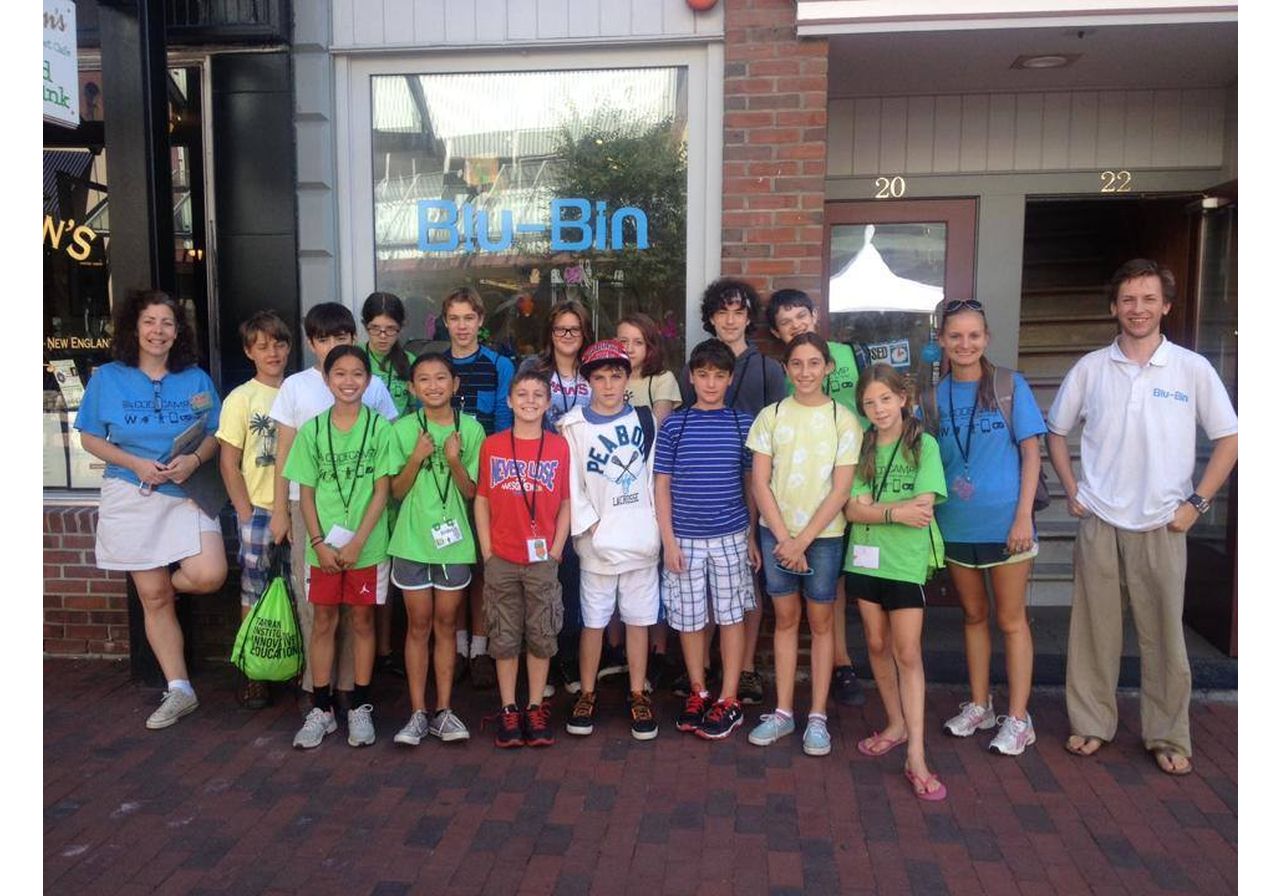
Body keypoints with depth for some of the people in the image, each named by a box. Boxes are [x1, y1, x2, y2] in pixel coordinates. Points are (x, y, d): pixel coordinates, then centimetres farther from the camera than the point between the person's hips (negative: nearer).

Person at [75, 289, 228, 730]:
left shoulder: (196, 379, 3)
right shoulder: (108, 378, 1)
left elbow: (215, 436, 6)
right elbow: (90, 438, 3)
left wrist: (193, 460, -15)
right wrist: (137, 464, -12)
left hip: (186, 493, 0)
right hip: (132, 496, 0)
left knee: (209, 575, -20)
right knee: (153, 598, 4)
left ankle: (162, 582, 16)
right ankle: (179, 690, 16)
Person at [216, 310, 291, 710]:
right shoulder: (241, 398, -2)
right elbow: (228, 462, -2)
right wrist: (246, 512, -7)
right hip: (259, 510, -2)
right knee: (255, 595, 4)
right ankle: (253, 674, 16)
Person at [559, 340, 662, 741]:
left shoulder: (644, 418, 5)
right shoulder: (572, 425, -2)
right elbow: (571, 485, -5)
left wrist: (657, 522, 4)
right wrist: (594, 528, -9)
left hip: (642, 538, 2)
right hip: (598, 542, -2)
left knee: (639, 619, 9)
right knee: (593, 621, 7)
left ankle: (638, 694, 21)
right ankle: (587, 694, 21)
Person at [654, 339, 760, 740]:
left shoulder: (742, 424, 2)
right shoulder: (674, 426, 0)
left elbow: (750, 483, 6)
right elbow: (661, 485, 2)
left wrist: (753, 537, 5)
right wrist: (668, 539, -4)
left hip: (731, 537, 0)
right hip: (685, 538, 0)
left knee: (731, 616, 6)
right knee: (689, 619, 8)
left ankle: (729, 700, 17)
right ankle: (698, 693, 26)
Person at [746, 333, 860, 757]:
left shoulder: (842, 419, -4)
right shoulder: (771, 416, 1)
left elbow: (840, 489, -7)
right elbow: (760, 483, -1)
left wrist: (803, 540, -12)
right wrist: (784, 538, -8)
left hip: (823, 534, -1)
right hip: (777, 531, 2)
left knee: (820, 622, 7)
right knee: (785, 618, 10)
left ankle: (818, 717, 17)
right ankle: (782, 712, 20)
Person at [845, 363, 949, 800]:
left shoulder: (924, 445, -4)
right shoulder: (862, 448, 6)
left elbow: (922, 511, -13)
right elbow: (853, 510, -4)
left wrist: (873, 509, -11)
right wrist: (896, 511, -17)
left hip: (906, 562, -4)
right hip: (865, 558, 4)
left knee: (907, 654, -4)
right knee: (877, 645, 13)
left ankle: (916, 757, -1)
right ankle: (896, 725, 31)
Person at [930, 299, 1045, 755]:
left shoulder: (1010, 385, -5)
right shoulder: (936, 395, 4)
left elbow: (1031, 453, -6)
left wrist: (1023, 516, -13)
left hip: (1004, 524, -3)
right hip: (956, 526, 4)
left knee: (1011, 620, 6)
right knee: (973, 615, 16)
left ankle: (1017, 719, 17)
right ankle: (979, 706, 30)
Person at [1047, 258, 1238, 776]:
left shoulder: (1193, 369, -1)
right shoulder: (1090, 369, 2)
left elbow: (1229, 438, 4)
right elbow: (1056, 432, 12)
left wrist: (1197, 502, -2)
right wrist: (1071, 490, 4)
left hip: (1162, 527, -1)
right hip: (1099, 523, 1)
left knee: (1163, 634, 6)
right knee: (1093, 629, 8)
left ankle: (1168, 736, 22)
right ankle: (1092, 724, 22)